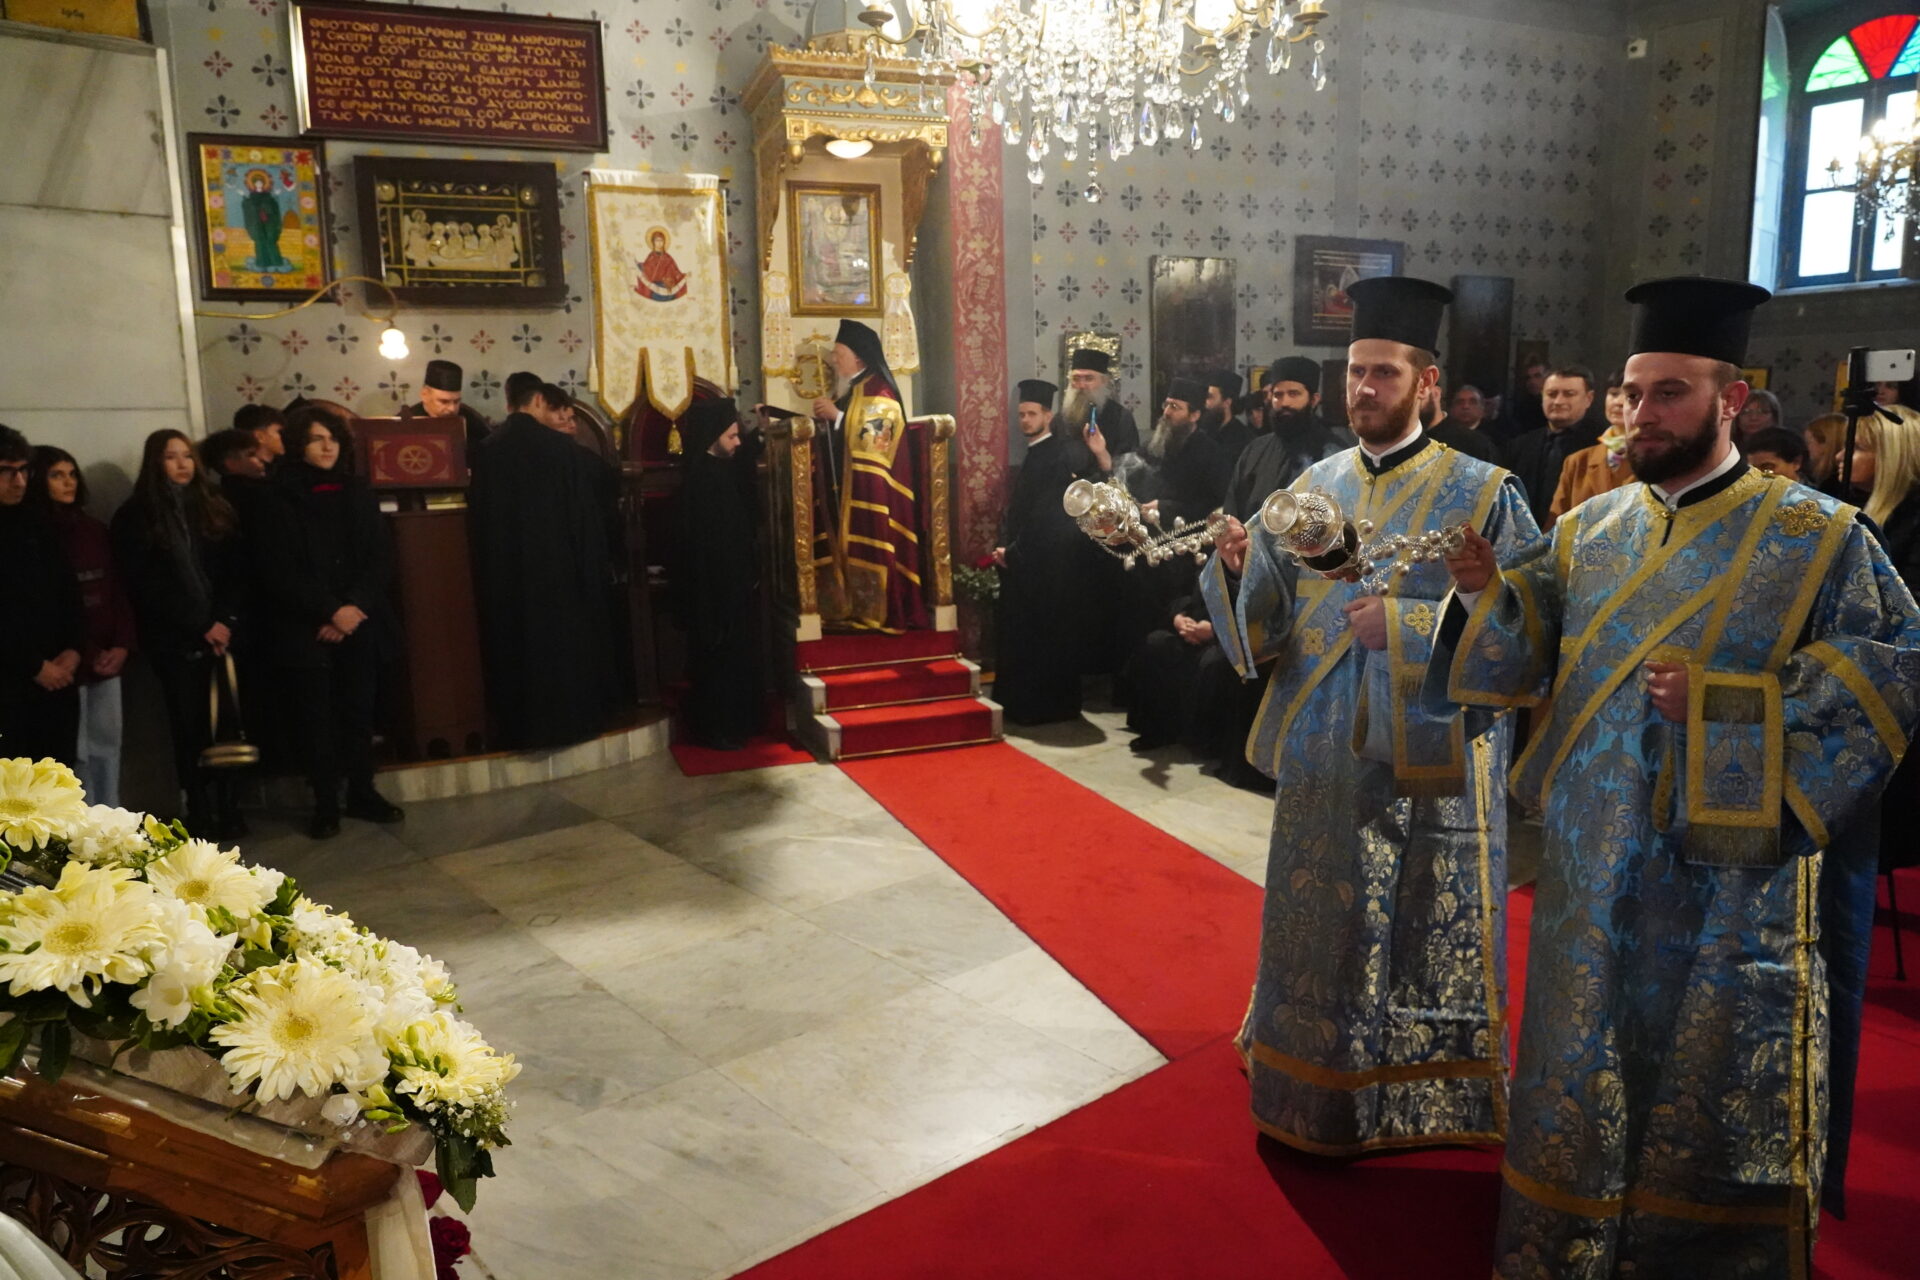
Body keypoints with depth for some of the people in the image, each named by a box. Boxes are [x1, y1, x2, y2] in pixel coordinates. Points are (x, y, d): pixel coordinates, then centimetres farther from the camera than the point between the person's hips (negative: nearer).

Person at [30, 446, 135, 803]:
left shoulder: (95, 531, 14)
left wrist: (122, 644, -1)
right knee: (77, 750, -3)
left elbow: (118, 592, 12)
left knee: (107, 743, 9)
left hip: (108, 660, 6)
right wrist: (84, 653, -11)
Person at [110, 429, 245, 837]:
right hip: (174, 639, -2)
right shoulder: (134, 517, 4)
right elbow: (145, 585, -2)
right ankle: (199, 813, 9)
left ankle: (227, 807, 7)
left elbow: (235, 572, 6)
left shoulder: (215, 508, 13)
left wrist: (225, 620, -9)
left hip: (221, 632, 2)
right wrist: (199, 627, -8)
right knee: (189, 726, 1)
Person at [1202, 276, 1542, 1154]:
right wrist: (1239, 569, -18)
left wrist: (1407, 624, -22)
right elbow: (1267, 620, 2)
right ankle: (1317, 1102, 35)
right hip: (1323, 758, 4)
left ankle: (1425, 1110, 29)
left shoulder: (1483, 496, -4)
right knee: (1318, 936, 15)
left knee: (1424, 945, 8)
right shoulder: (1311, 487, 7)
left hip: (1430, 762, -4)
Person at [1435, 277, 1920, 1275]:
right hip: (1592, 869, 4)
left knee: (1715, 1096, 9)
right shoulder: (1588, 532, 6)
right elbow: (1522, 665, 1)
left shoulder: (1817, 538, -3)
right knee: (1580, 1081, 15)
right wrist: (1487, 594, -19)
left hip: (1730, 871, -3)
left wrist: (1721, 698, -18)